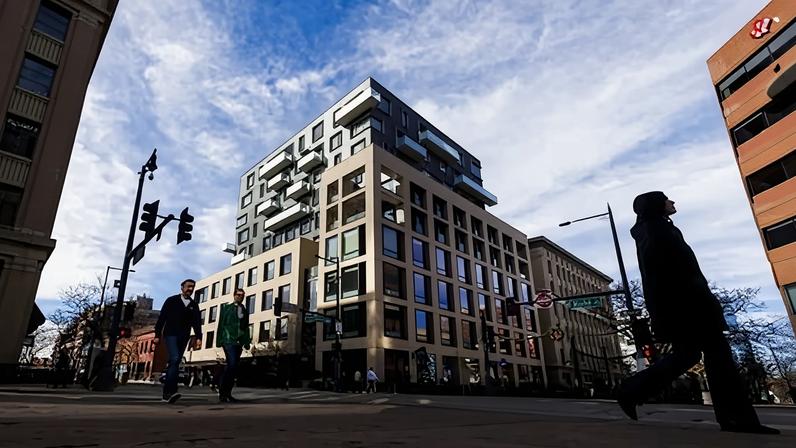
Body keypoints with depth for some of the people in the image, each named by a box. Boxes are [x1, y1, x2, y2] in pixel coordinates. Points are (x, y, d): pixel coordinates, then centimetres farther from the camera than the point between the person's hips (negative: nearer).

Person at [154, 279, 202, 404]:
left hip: (183, 337, 4)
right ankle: (171, 391, -25)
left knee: (175, 363, 3)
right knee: (175, 359, -21)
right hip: (171, 334, -4)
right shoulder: (171, 300, 5)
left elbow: (197, 322, 7)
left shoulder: (194, 305, 13)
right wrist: (157, 335, -3)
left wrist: (198, 337, -5)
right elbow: (161, 318, 3)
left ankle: (167, 393, 10)